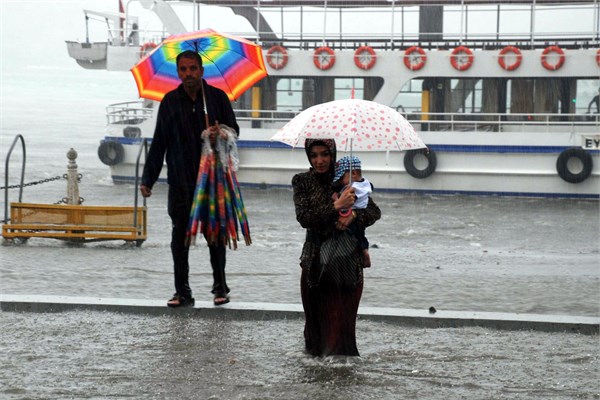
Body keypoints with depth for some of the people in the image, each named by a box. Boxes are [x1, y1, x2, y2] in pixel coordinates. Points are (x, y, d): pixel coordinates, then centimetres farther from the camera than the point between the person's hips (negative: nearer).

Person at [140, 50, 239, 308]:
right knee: (180, 234, 0)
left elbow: (234, 130, 10)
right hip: (181, 181, 1)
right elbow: (159, 143, 8)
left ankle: (220, 286, 19)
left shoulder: (217, 97, 3)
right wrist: (148, 179, 4)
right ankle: (182, 292, 4)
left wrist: (221, 132, -16)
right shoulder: (170, 102, 6)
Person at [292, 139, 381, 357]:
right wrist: (336, 206, -24)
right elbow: (304, 218, -14)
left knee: (342, 320, -5)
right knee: (317, 319, 6)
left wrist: (354, 216, -19)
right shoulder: (302, 181, 0)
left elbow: (374, 212, 1)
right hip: (316, 263, 1)